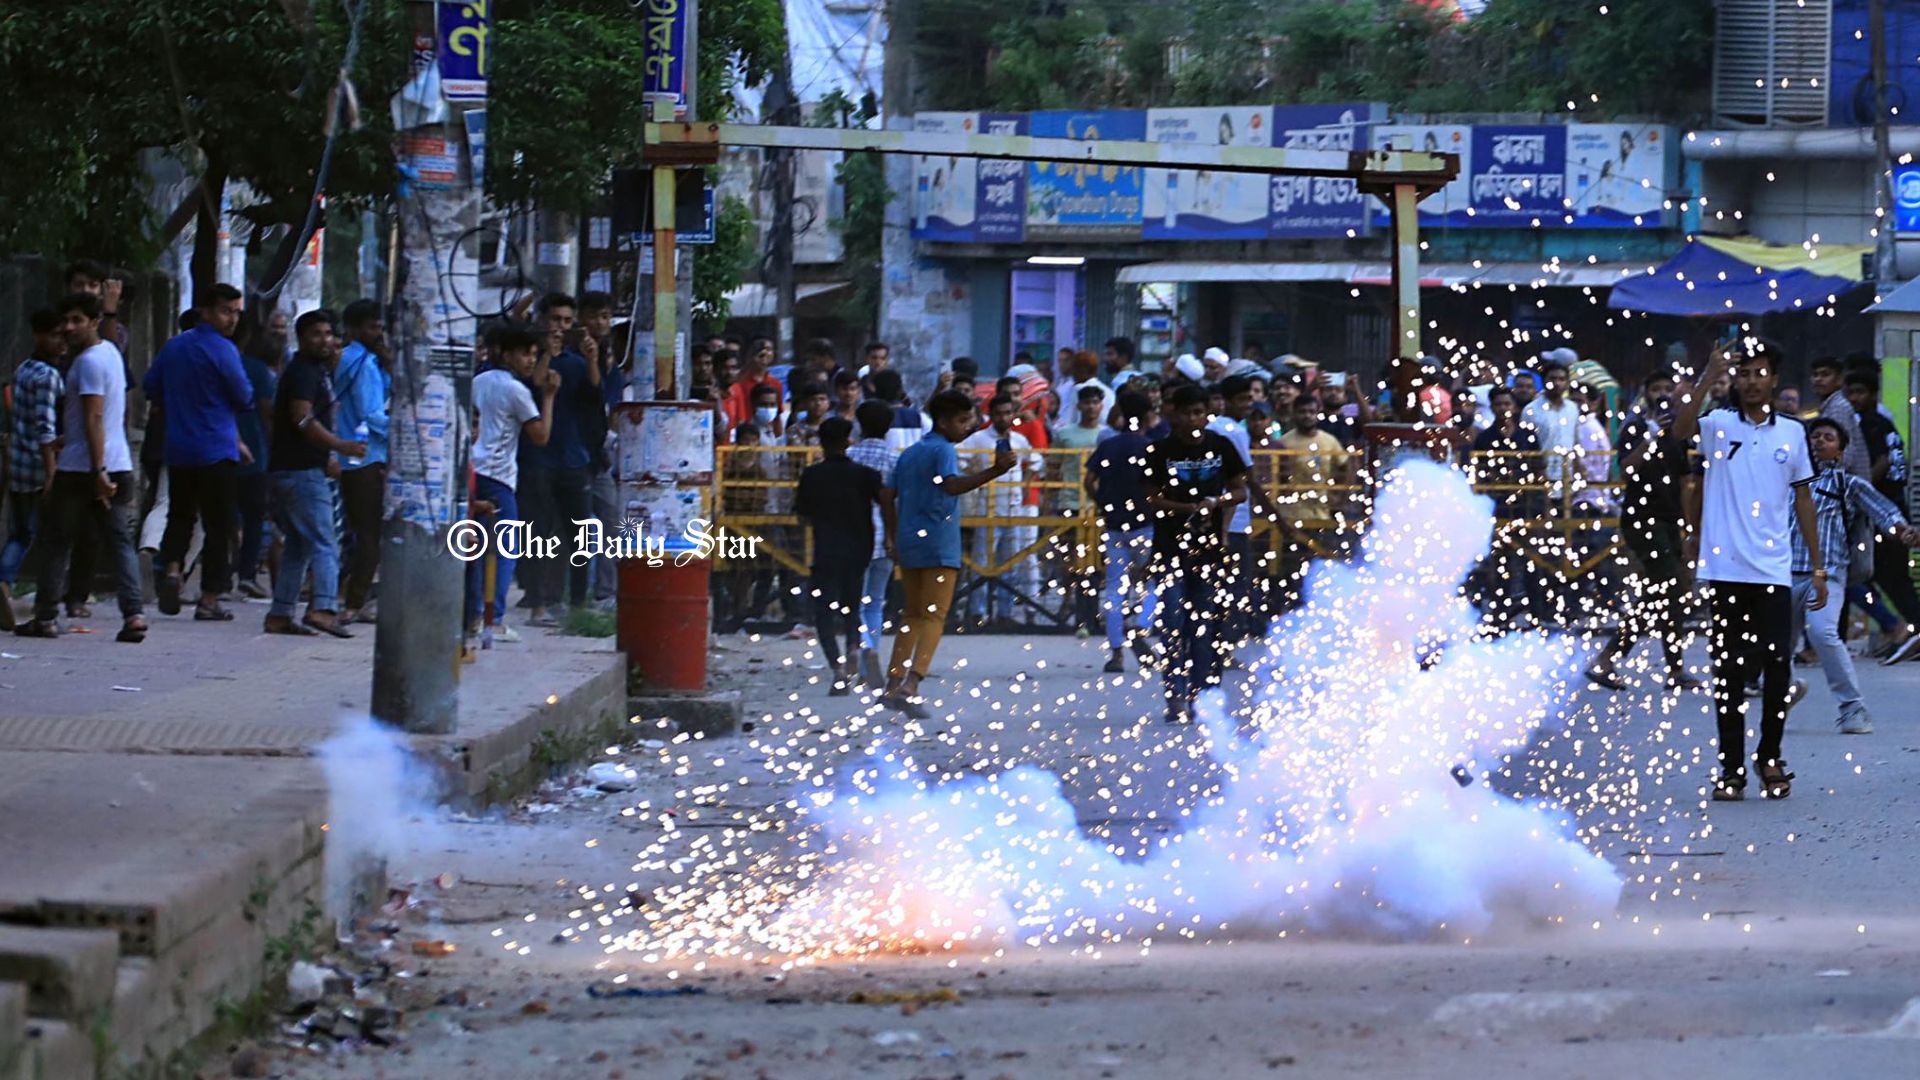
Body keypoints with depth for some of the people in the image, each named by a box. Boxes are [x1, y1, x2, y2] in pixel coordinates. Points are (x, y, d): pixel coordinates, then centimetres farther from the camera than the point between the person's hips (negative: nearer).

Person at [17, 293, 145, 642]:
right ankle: (134, 614, -11)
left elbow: (94, 419, -21)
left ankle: (46, 617, 8)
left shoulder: (89, 362, -14)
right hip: (119, 465, 8)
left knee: (55, 541, 5)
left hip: (80, 469, -8)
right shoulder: (111, 352, 15)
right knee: (121, 542, 2)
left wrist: (97, 471, -24)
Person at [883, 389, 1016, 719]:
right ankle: (911, 684, -23)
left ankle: (894, 685, 17)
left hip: (908, 543, 8)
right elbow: (952, 485, -28)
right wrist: (994, 472, -41)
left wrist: (895, 539, 24)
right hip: (939, 545, -8)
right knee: (934, 616, -9)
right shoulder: (943, 450, -9)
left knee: (912, 614, 18)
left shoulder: (910, 453, 16)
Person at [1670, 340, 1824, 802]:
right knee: (1729, 671, 2)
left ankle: (1770, 759, 18)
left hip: (1774, 572, 2)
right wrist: (1709, 376, -26)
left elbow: (1803, 500, 14)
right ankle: (1731, 768, 7)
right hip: (1726, 569, -2)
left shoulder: (1792, 433, 9)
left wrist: (1817, 568, 11)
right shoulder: (1719, 425, 2)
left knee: (1776, 669, 2)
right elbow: (1680, 430, -20)